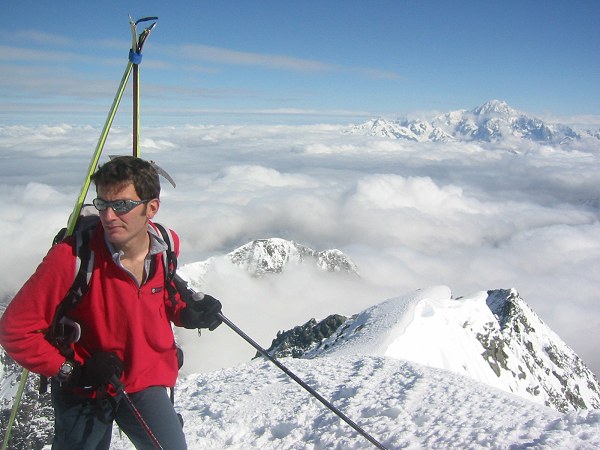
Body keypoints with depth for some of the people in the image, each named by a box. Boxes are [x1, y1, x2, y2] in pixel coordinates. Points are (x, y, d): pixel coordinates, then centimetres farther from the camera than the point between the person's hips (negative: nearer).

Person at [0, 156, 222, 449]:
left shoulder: (167, 244, -12)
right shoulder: (72, 257, -26)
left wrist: (187, 313, -6)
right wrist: (71, 370, -21)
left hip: (146, 380, 3)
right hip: (84, 391, -3)